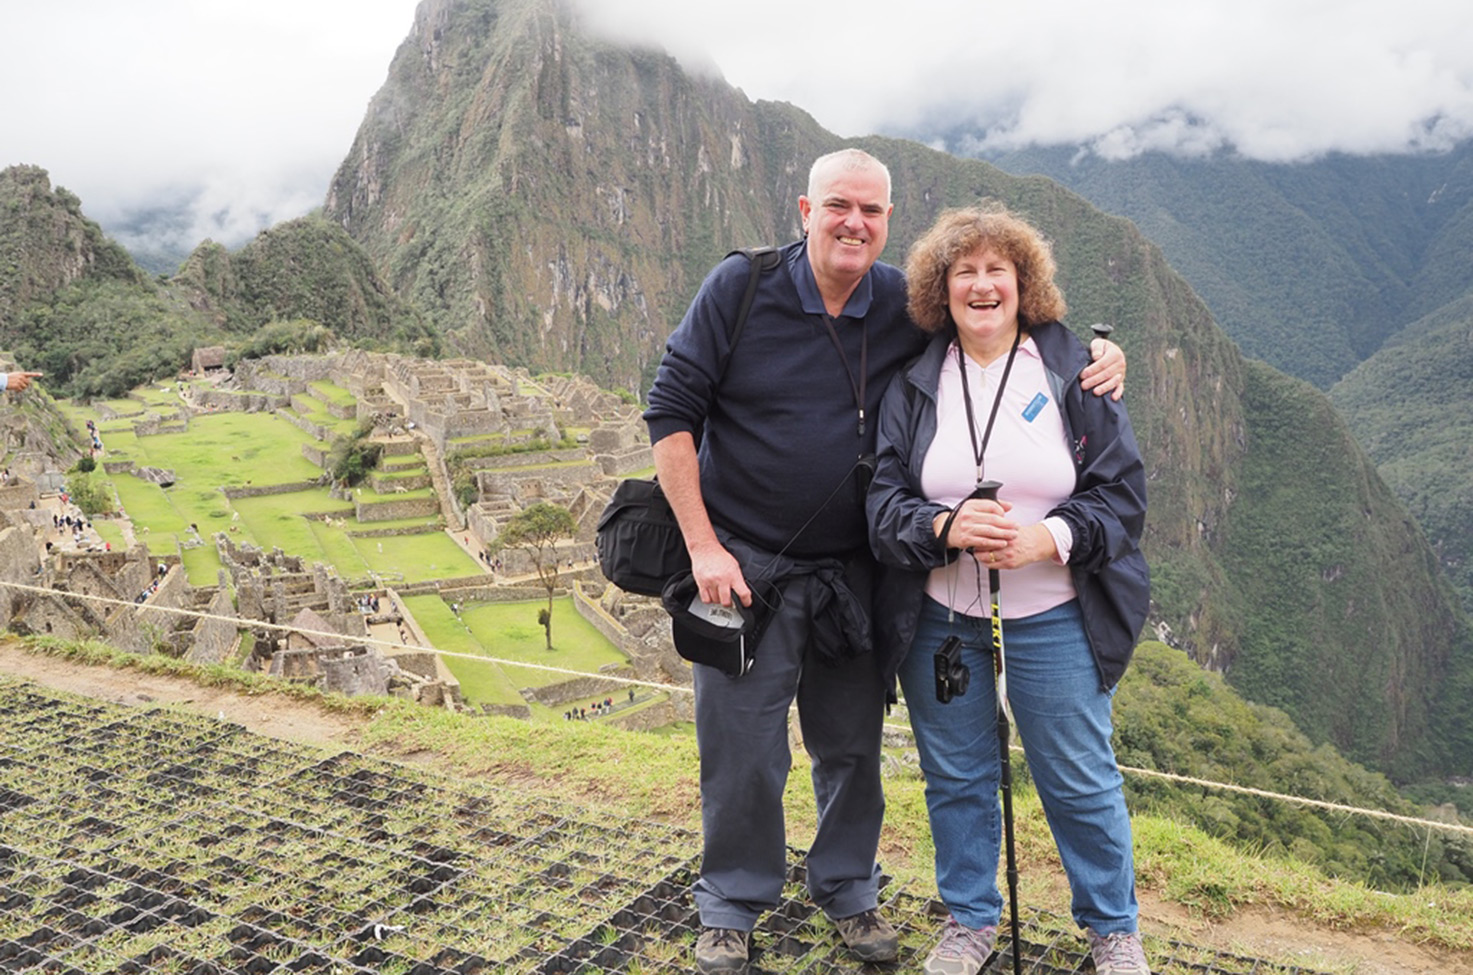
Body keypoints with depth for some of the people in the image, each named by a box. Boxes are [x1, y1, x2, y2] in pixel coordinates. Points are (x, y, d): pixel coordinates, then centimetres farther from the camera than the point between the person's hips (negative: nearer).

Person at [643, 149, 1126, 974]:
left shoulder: (909, 307, -1)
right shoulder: (742, 289, -9)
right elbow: (671, 410, -8)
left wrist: (1098, 354, -9)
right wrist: (703, 546, -13)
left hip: (854, 569, 3)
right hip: (746, 563, -3)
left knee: (853, 746, 15)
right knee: (742, 751, 5)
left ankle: (849, 892, 39)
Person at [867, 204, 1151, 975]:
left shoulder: (1075, 371, -1)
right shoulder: (913, 386, 2)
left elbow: (1123, 493, -3)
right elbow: (883, 501, -1)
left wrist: (1045, 540, -20)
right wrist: (946, 527, -21)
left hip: (1054, 620, -1)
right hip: (939, 618, 2)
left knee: (1081, 782, 9)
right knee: (955, 778, 14)